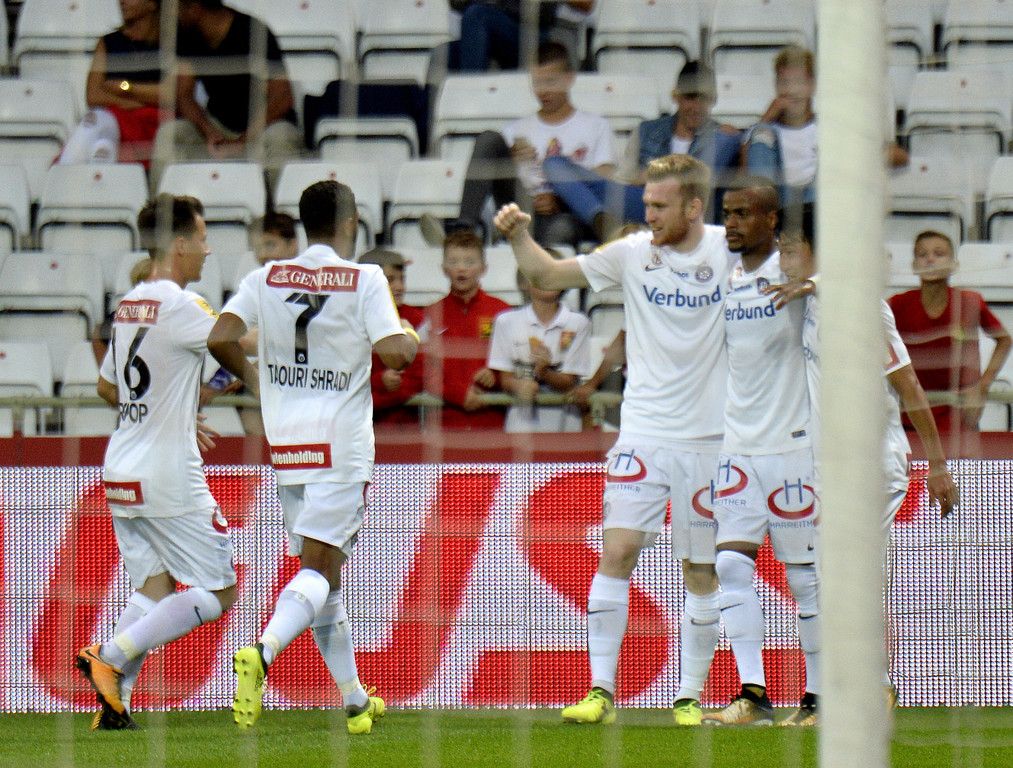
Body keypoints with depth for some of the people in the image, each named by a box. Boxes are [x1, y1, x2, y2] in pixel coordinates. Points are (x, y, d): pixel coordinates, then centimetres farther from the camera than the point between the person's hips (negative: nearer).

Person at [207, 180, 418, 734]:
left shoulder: (267, 278, 5)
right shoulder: (364, 280, -6)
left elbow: (220, 339, -4)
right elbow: (393, 354, -14)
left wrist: (251, 377, 15)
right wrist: (411, 340, 9)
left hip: (286, 446, 5)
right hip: (341, 447, -5)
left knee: (324, 570, 15)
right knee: (317, 569, -10)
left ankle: (355, 700, 22)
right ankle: (262, 653, -37)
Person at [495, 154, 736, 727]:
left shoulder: (730, 251, -3)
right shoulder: (633, 253, 1)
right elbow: (550, 275, 7)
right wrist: (521, 236, -11)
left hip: (709, 437, -1)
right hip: (644, 433, 1)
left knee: (702, 571, 5)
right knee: (617, 551, -10)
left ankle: (690, 697, 14)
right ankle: (601, 691, -6)